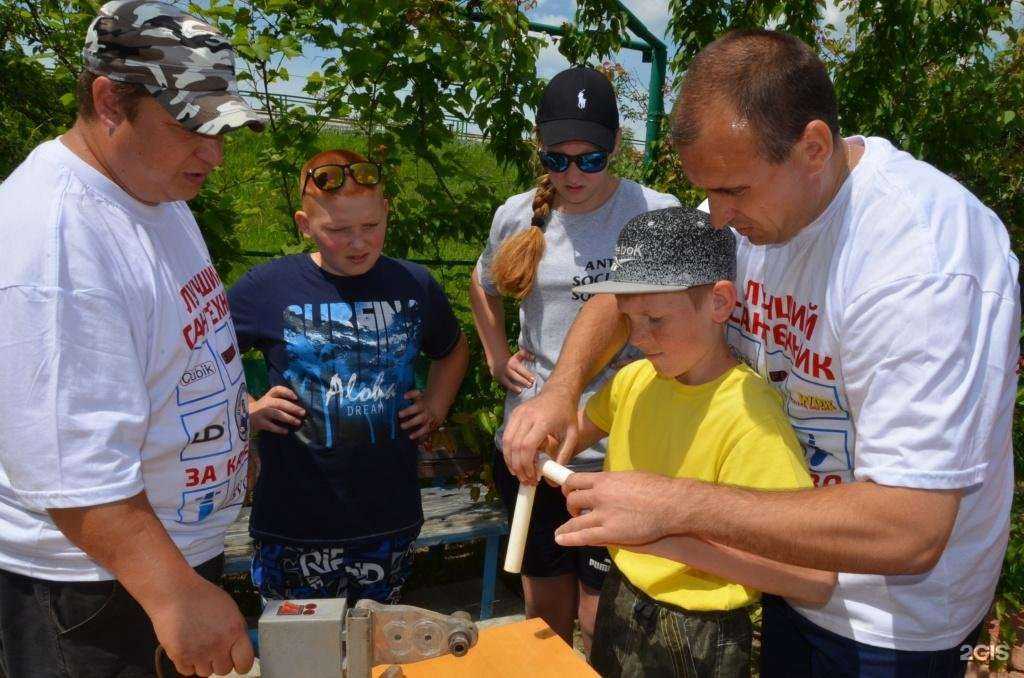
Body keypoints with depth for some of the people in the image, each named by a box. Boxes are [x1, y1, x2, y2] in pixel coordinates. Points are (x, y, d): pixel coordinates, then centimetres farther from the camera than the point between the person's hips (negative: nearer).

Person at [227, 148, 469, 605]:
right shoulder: (266, 288, -8)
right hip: (295, 520, -2)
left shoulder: (415, 285, 2)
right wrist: (244, 409, -6)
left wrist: (437, 405, 9)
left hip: (391, 516, 3)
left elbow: (453, 349, 21)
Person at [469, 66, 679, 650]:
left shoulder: (657, 214, -10)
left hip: (615, 448, -4)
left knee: (602, 622, 6)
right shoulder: (518, 215, 3)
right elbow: (483, 286, 23)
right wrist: (497, 359, 11)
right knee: (544, 616, 20)